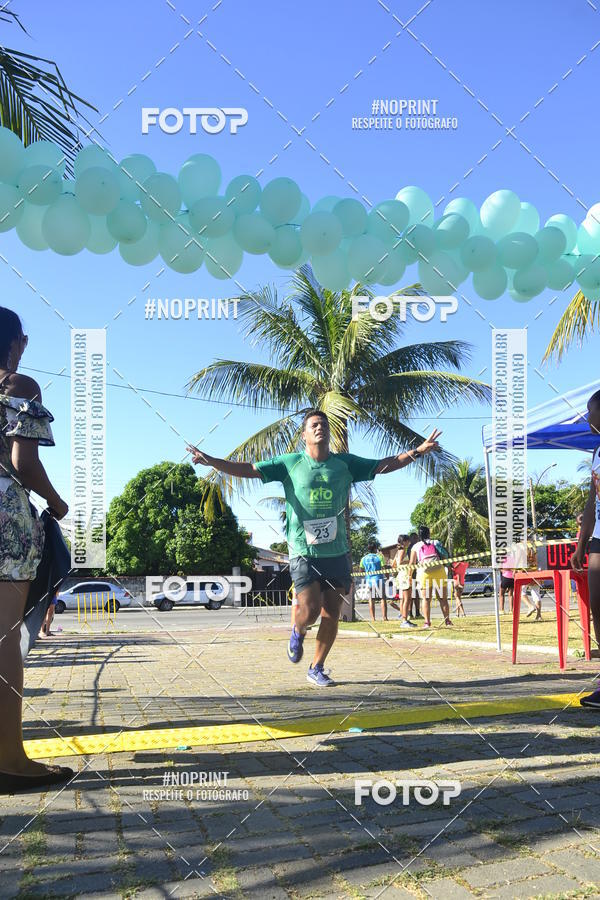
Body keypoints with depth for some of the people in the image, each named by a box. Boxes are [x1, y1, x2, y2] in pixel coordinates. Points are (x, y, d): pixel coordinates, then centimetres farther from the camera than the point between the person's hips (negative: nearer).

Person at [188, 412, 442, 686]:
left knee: (331, 616, 4)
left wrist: (418, 451, 2)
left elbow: (385, 464, 11)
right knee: (309, 610, -13)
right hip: (304, 552, -3)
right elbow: (247, 469, -3)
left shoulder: (346, 463, 6)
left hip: (337, 552, 3)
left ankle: (316, 669, 22)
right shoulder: (289, 463, 0)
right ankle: (298, 632, 24)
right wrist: (211, 461, -14)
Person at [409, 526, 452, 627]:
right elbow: (445, 556, 12)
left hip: (424, 572, -1)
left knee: (426, 599, 2)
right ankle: (447, 620, 5)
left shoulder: (415, 546, 14)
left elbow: (412, 564, 9)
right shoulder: (435, 543, 16)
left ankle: (427, 622, -4)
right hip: (439, 571, 1)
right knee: (443, 598, 6)